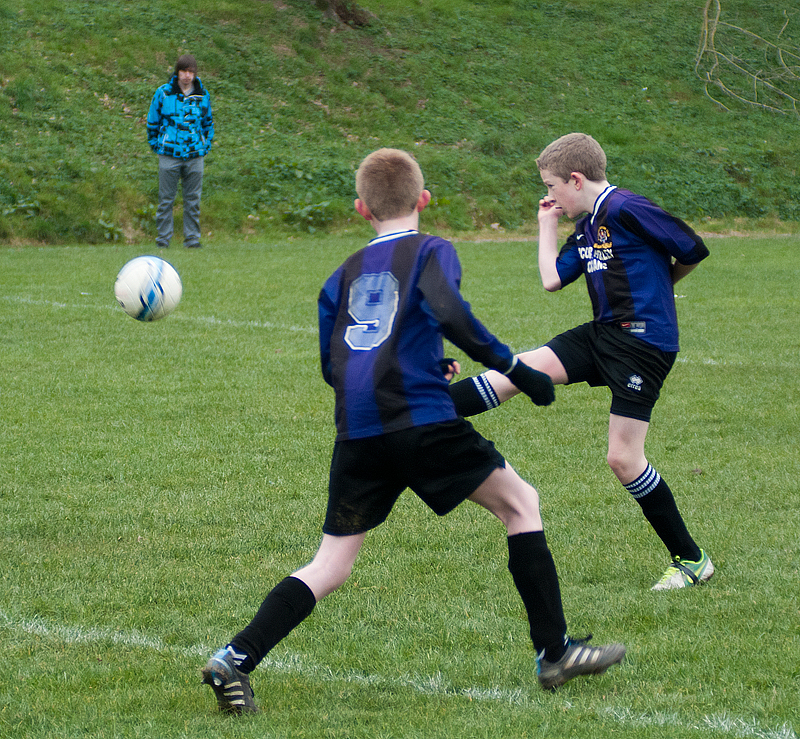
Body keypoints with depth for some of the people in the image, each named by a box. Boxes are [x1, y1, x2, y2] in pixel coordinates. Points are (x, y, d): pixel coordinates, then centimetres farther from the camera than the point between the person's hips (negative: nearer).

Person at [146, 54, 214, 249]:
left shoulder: (203, 95, 6)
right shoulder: (163, 93, -1)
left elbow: (208, 122, 20)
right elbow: (152, 121, 9)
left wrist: (206, 145, 13)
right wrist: (156, 144, 7)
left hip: (195, 155, 2)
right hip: (170, 155, -2)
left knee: (193, 200, 4)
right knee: (166, 199, 0)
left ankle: (192, 238, 11)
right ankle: (163, 239, 6)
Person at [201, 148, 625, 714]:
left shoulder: (346, 274, 22)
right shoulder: (431, 252, 8)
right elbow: (450, 315, -13)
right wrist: (516, 370, -7)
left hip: (356, 433, 5)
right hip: (421, 421, -4)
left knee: (331, 567, 10)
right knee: (520, 501, 12)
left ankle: (237, 658, -7)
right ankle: (555, 653, 8)